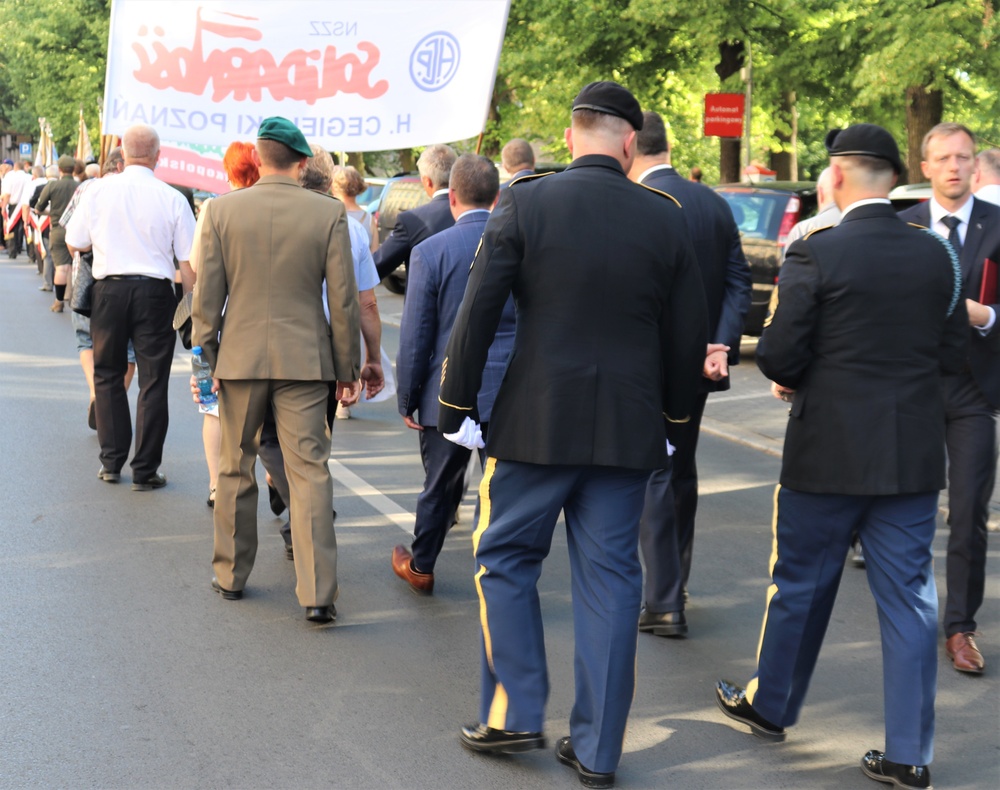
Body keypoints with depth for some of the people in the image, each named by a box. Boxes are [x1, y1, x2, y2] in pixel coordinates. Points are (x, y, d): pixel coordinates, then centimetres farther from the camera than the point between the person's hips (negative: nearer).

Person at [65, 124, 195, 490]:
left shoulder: (99, 191, -3)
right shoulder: (172, 199, -6)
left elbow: (74, 244, 6)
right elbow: (187, 261, -5)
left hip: (110, 288, 2)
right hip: (155, 292, -1)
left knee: (108, 375, 16)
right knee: (153, 381, 5)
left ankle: (111, 462, 20)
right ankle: (145, 470, 7)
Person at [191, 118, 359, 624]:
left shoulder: (221, 210, -3)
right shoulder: (329, 214, -5)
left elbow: (207, 294, 0)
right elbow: (343, 298, -3)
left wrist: (205, 356, 9)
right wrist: (346, 365, 6)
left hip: (240, 356, 1)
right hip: (304, 359, -1)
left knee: (235, 469, 16)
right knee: (309, 472, -1)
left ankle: (230, 575, 27)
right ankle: (317, 594, -6)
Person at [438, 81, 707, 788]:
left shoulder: (525, 204, -6)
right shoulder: (666, 219, 1)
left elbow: (478, 313, -7)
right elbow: (689, 337, 5)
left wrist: (456, 405, 2)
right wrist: (671, 421, 17)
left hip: (535, 424, -2)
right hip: (628, 431, 2)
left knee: (505, 560, 15)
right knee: (610, 578, 8)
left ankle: (516, 713, 14)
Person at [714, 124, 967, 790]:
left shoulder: (816, 254, -13)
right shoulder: (936, 255, 1)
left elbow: (780, 355, -13)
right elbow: (952, 354, 6)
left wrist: (796, 381, 9)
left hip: (831, 449, -3)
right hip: (914, 454, 4)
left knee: (802, 584, 14)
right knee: (909, 597, 7)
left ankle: (769, 706, 32)